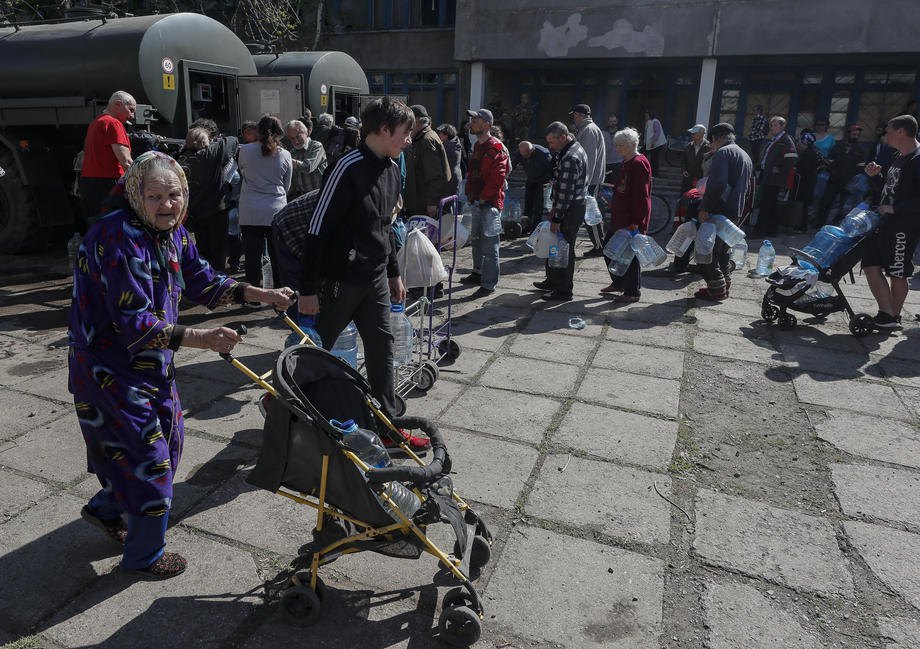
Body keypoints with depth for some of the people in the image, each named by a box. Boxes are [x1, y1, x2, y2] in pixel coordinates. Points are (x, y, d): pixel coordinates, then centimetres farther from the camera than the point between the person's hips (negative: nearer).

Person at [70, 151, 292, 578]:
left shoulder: (173, 233, 0)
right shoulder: (118, 239, -27)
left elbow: (203, 284, 9)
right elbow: (132, 324, -30)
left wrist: (260, 295, 0)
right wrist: (198, 339, -40)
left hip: (151, 362, 9)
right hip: (110, 368, -9)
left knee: (166, 436, 21)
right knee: (148, 453, 0)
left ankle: (106, 509, 48)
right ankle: (144, 556, 24)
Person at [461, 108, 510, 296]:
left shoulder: (497, 148, -13)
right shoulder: (477, 146, 16)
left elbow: (497, 179, -20)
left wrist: (483, 198, -17)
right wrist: (469, 194, 11)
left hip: (490, 203, -10)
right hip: (477, 203, 10)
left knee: (489, 245, -6)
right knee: (475, 239, 19)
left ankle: (489, 284, 0)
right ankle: (478, 273, 35)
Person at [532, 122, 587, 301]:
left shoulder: (571, 158, -23)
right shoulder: (572, 150, 12)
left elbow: (566, 192, -24)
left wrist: (557, 218, -21)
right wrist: (555, 208, 17)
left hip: (571, 209, -10)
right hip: (571, 207, 10)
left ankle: (564, 291, 9)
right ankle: (552, 281, 33)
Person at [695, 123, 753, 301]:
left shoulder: (723, 153, -10)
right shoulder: (746, 156, 22)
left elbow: (717, 184, -24)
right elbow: (748, 188, 26)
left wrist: (704, 208, -22)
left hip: (720, 211, -10)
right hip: (736, 212, 10)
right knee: (724, 250, 20)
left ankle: (716, 290, -4)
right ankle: (724, 286, 27)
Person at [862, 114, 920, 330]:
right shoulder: (899, 157, 15)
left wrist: (894, 208, -22)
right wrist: (876, 175, 11)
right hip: (886, 223, 9)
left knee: (898, 274, -1)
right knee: (871, 265, 6)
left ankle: (893, 317, 10)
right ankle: (887, 313, 12)